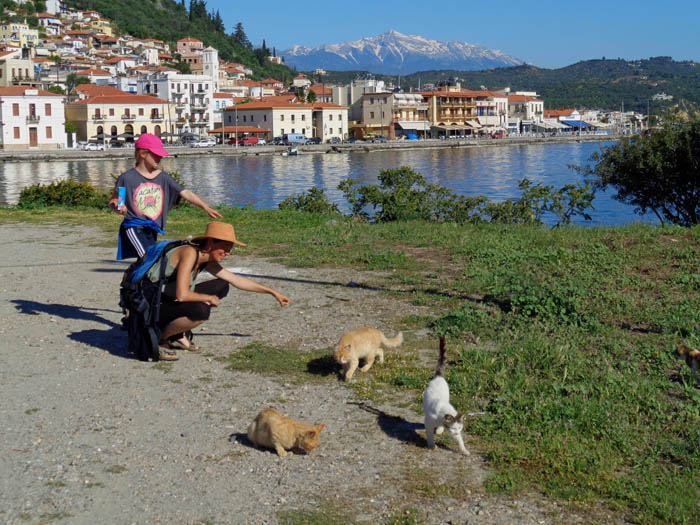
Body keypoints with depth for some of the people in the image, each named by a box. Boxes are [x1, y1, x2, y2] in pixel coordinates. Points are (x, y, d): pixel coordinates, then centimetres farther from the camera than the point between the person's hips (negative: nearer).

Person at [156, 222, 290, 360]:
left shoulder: (207, 260, 4)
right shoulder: (189, 253, -23)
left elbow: (237, 280, 14)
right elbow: (182, 294, -31)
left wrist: (273, 292, 16)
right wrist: (209, 298, -14)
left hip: (171, 302, 9)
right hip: (155, 308, -9)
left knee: (222, 286, 11)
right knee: (201, 310, -34)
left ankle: (177, 336, 10)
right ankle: (159, 338, -9)